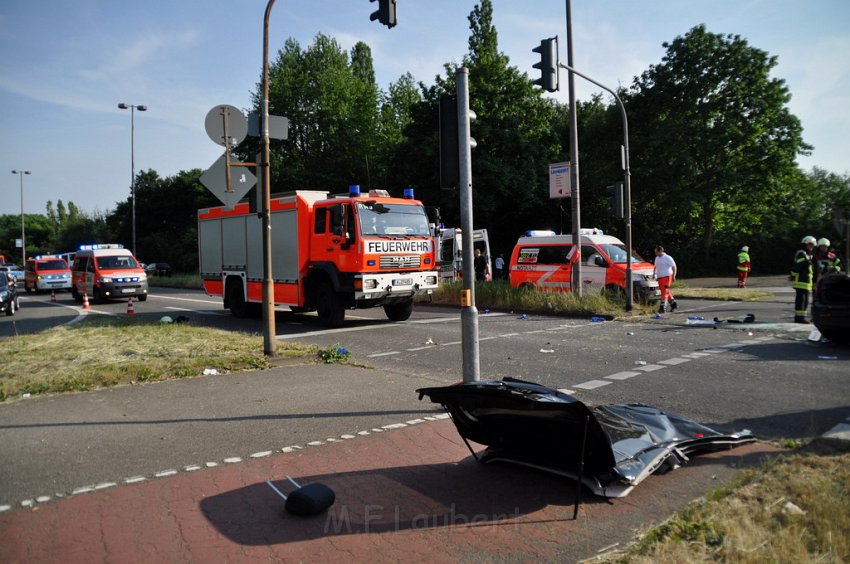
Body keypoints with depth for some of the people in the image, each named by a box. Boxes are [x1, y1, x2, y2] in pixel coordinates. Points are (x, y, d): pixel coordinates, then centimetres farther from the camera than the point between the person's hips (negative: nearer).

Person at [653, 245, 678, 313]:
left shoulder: (667, 258, -9)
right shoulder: (657, 258, 13)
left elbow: (674, 267, -8)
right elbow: (656, 267, 24)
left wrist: (673, 276, -13)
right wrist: (654, 274, 15)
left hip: (666, 277, -8)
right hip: (659, 277, 8)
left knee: (664, 292, -11)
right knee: (666, 292, 14)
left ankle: (663, 307, -13)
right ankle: (673, 303, 28)